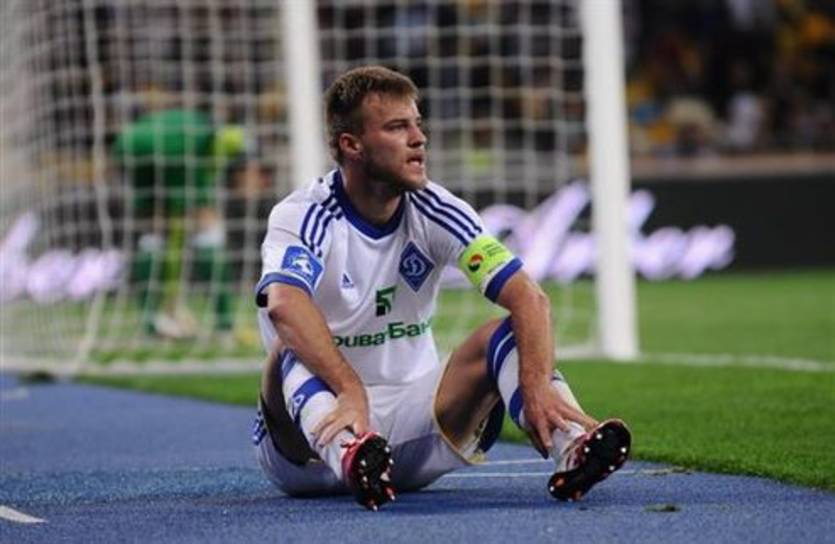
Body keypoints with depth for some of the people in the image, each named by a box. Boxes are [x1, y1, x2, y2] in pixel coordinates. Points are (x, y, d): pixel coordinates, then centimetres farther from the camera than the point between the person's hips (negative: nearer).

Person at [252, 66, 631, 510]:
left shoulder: (434, 212, -3)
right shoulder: (303, 216, -14)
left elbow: (528, 297, -15)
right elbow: (284, 305, -37)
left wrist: (538, 386, -36)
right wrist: (351, 391, -55)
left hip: (414, 425, 4)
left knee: (507, 333, -16)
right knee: (295, 351, -33)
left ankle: (572, 452, -44)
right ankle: (346, 456, -65)